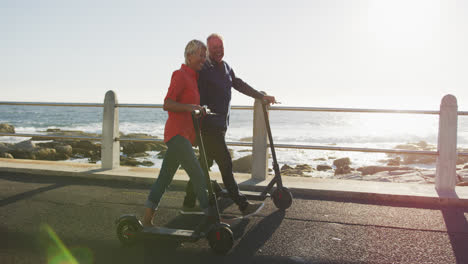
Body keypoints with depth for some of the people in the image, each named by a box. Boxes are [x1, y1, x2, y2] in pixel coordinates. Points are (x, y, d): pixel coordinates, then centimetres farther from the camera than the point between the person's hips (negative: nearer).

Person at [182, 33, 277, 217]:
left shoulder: (226, 67, 16)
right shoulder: (203, 69, -10)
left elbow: (240, 85, 27)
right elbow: (196, 98, -14)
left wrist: (262, 97, 28)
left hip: (220, 126, 9)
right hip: (209, 126, -9)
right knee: (225, 165, -6)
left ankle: (189, 203, 22)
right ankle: (243, 205, -1)